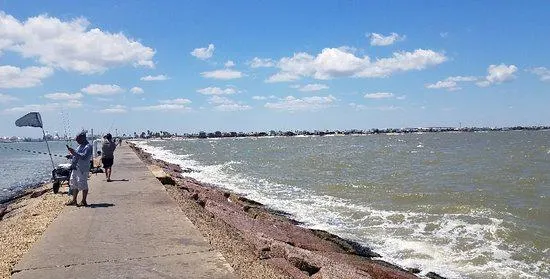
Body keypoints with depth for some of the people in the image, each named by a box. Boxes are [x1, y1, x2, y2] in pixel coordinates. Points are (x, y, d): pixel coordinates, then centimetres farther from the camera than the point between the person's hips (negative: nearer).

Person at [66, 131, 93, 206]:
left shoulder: (88, 146, -14)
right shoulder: (81, 146, 17)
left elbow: (83, 157, -24)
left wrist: (74, 152, -25)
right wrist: (72, 152, 12)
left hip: (83, 169, -10)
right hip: (76, 168, 10)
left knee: (82, 185, -4)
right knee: (74, 185, 14)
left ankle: (83, 201, 4)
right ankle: (74, 201, 22)